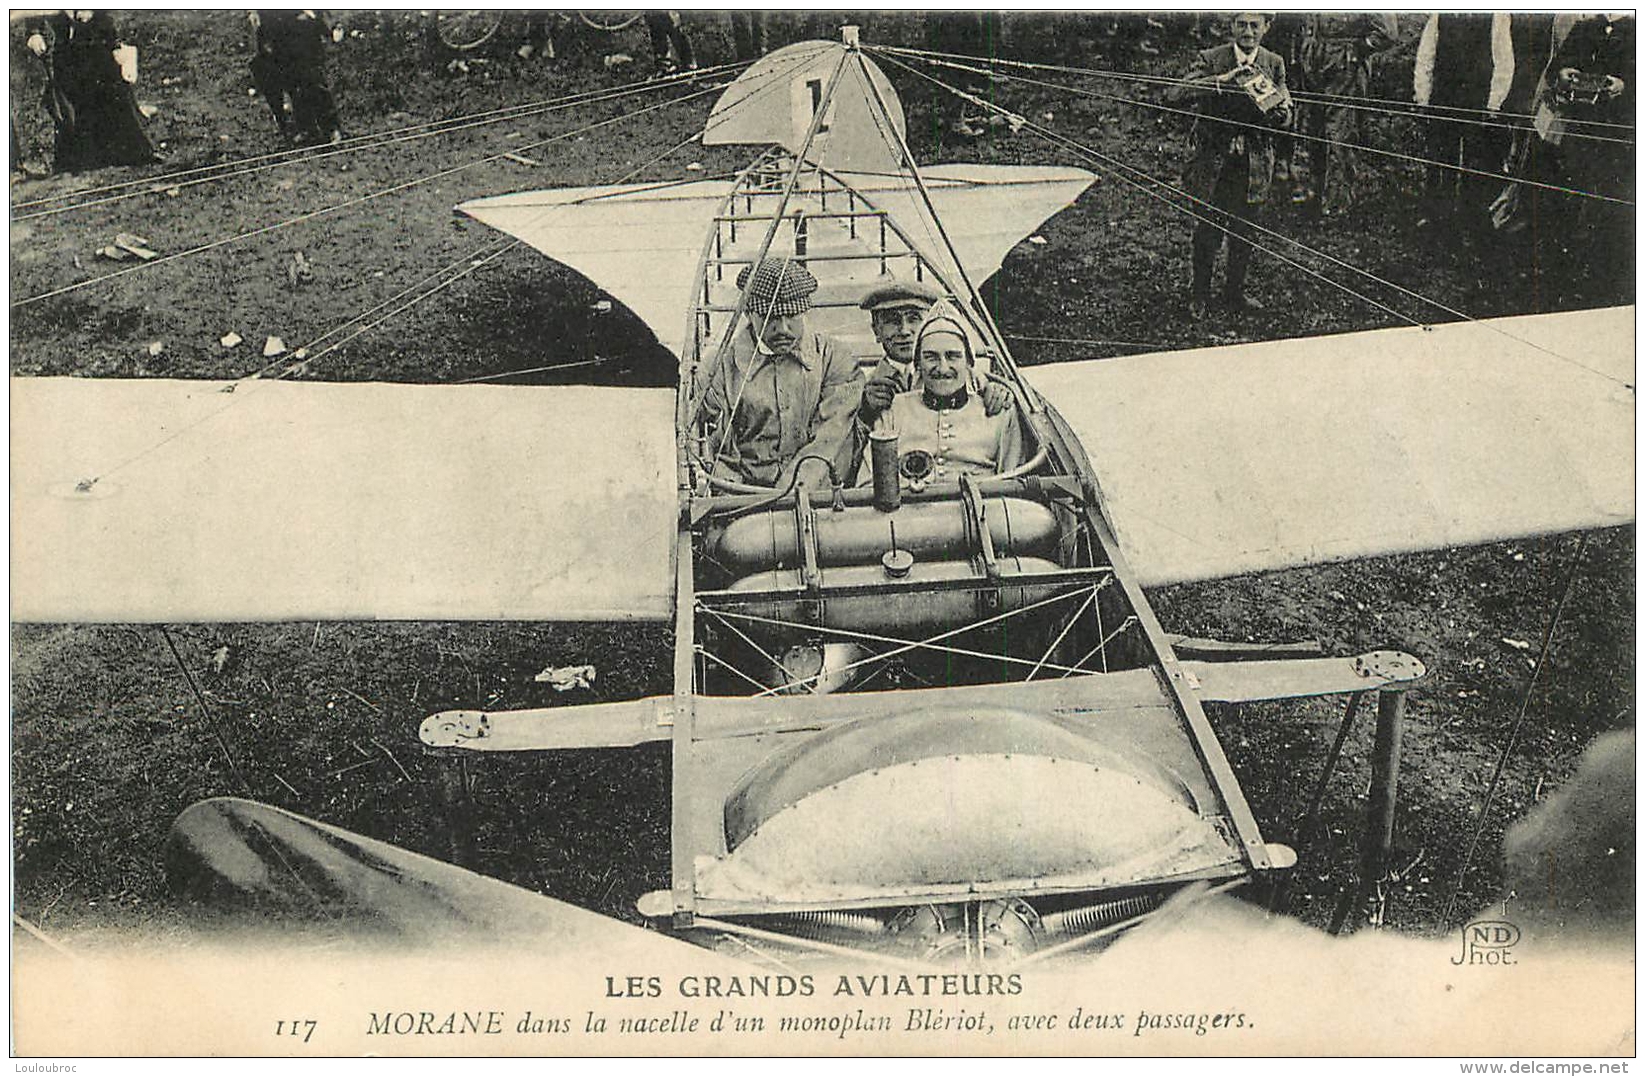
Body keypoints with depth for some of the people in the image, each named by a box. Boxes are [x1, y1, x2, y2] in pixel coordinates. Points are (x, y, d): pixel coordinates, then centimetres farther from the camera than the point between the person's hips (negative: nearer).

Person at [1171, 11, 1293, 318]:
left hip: (1252, 164, 3)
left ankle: (1235, 292, 25)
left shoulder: (1274, 63, 7)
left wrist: (1278, 111, -19)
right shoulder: (1209, 59, -2)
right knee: (1207, 231, 1)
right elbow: (1183, 91, -17)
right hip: (1212, 160, -2)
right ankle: (1200, 295, 18)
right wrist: (1223, 80, -27)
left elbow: (1285, 118, 6)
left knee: (1244, 233, 8)